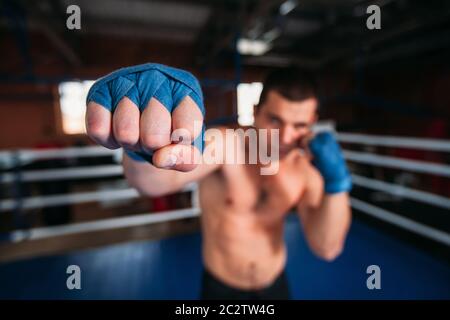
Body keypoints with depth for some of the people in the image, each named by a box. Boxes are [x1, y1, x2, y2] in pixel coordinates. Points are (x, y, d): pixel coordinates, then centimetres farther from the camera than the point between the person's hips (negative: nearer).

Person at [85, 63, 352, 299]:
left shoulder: (308, 168, -12)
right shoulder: (225, 144, -25)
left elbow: (326, 248, -14)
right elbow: (152, 184, -42)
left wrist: (337, 184, -28)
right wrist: (145, 150, -64)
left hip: (275, 284, 3)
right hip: (221, 286, -2)